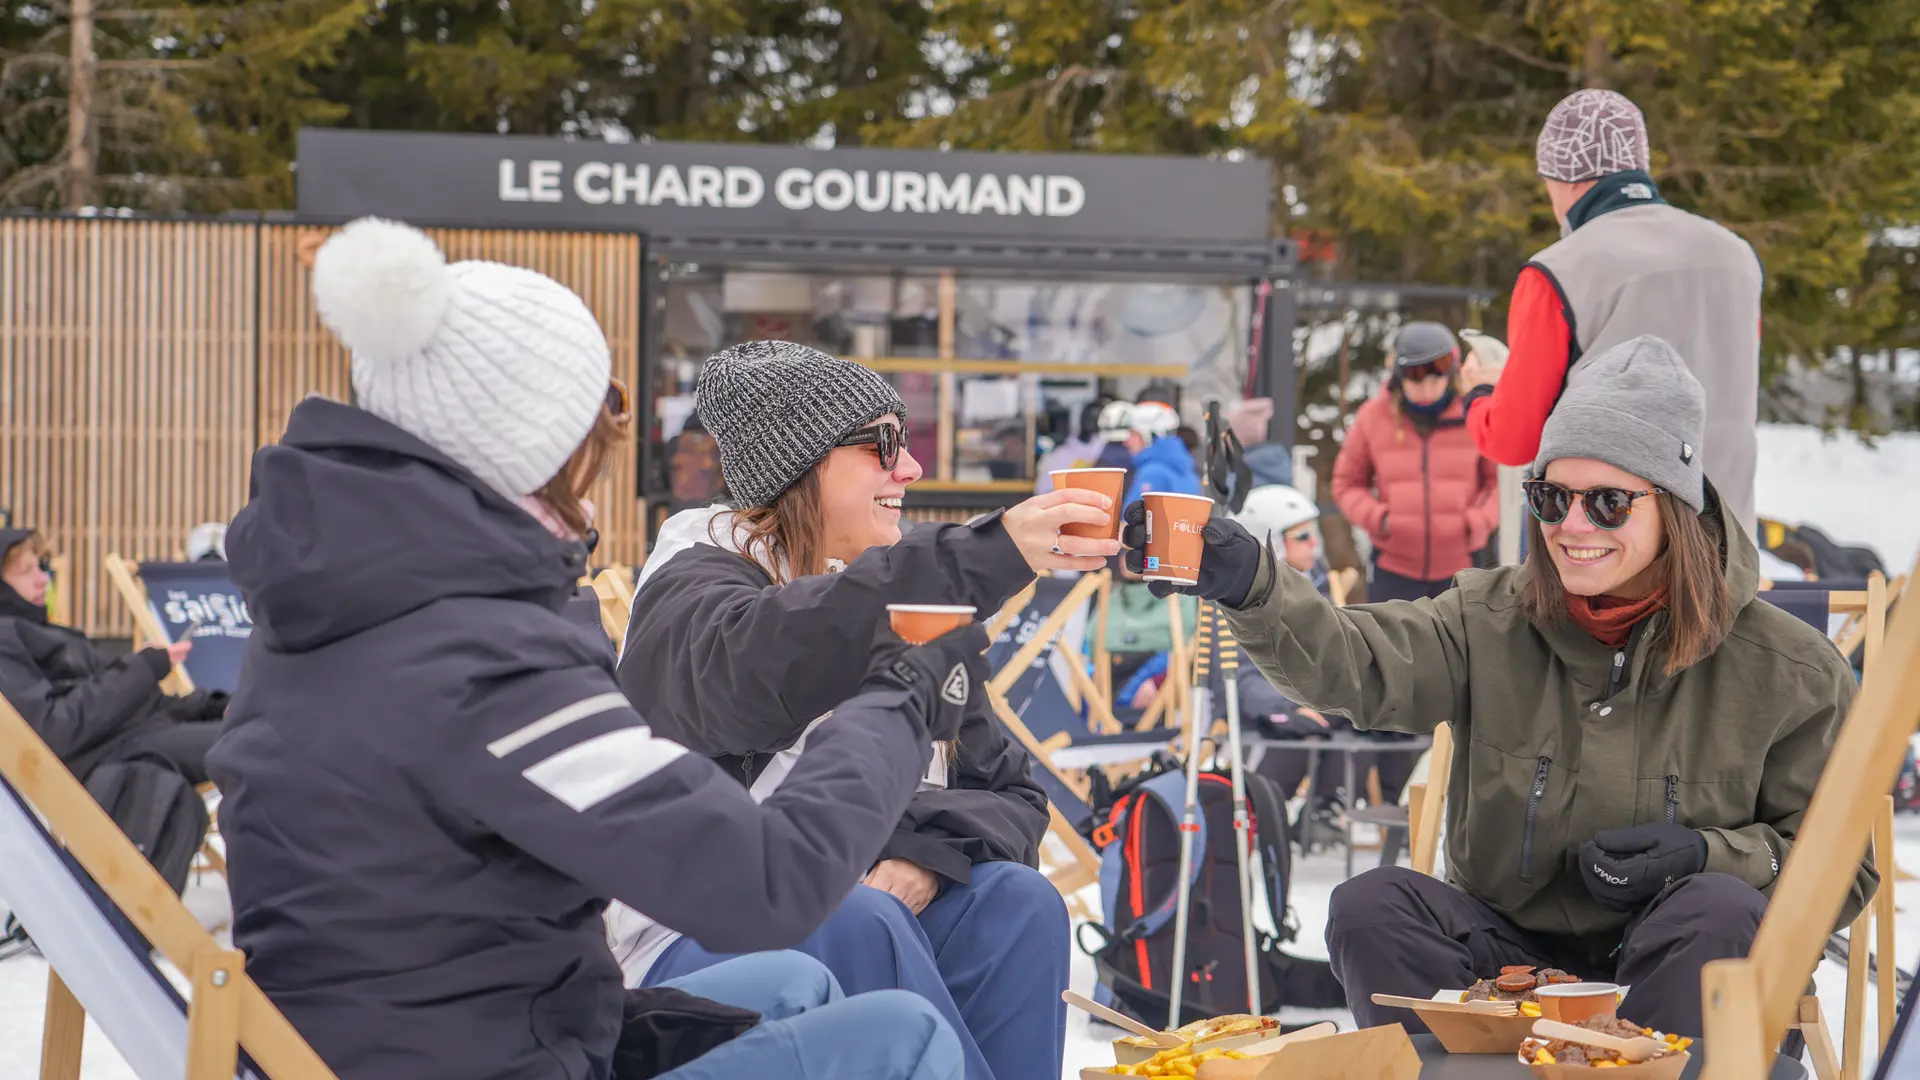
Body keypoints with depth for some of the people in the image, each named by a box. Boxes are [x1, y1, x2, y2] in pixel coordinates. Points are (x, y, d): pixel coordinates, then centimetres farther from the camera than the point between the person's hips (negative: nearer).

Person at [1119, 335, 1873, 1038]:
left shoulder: (1786, 669, -4)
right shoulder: (1490, 623, 0)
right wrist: (1248, 584, -39)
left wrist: (1710, 854, -17)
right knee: (1370, 908, -24)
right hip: (1511, 954, 2)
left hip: (1673, 972, -1)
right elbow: (1350, 662, -19)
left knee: (1722, 911, -33)